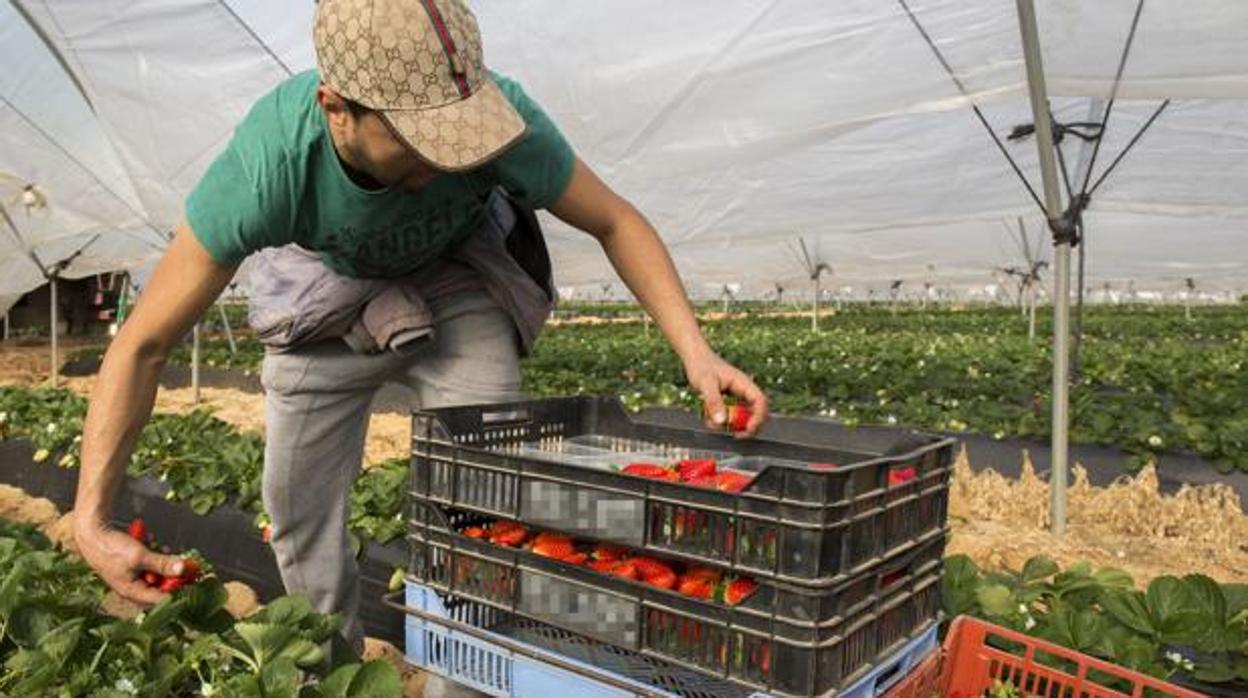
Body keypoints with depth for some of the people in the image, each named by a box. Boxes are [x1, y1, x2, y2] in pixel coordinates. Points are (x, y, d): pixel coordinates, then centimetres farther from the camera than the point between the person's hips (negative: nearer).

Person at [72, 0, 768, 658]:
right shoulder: (265, 165, -37)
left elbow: (616, 222, -18)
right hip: (327, 289, 1)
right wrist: (92, 517, -30)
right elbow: (143, 345, -26)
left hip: (459, 283, 0)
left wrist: (697, 352, -29)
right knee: (298, 509, 3)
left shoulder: (505, 121, -35)